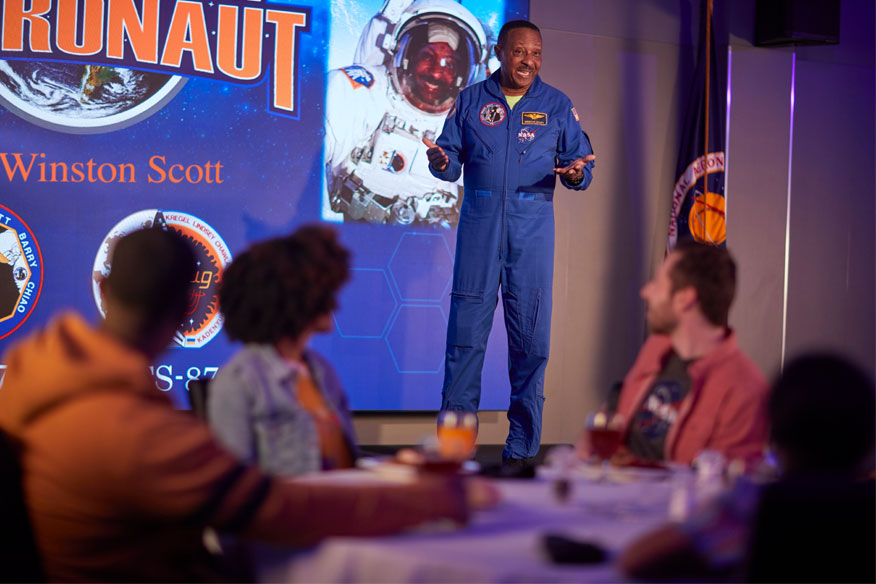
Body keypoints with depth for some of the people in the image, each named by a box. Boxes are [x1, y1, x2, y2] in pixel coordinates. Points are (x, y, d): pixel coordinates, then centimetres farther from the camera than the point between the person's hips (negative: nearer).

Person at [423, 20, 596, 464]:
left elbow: (580, 162, 8)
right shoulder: (471, 101, 10)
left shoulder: (557, 106, 10)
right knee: (466, 332, -3)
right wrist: (442, 161, -15)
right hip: (479, 223, 0)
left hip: (532, 228, 0)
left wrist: (575, 173, -15)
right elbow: (451, 158, 8)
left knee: (530, 338, -1)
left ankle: (522, 446, 6)